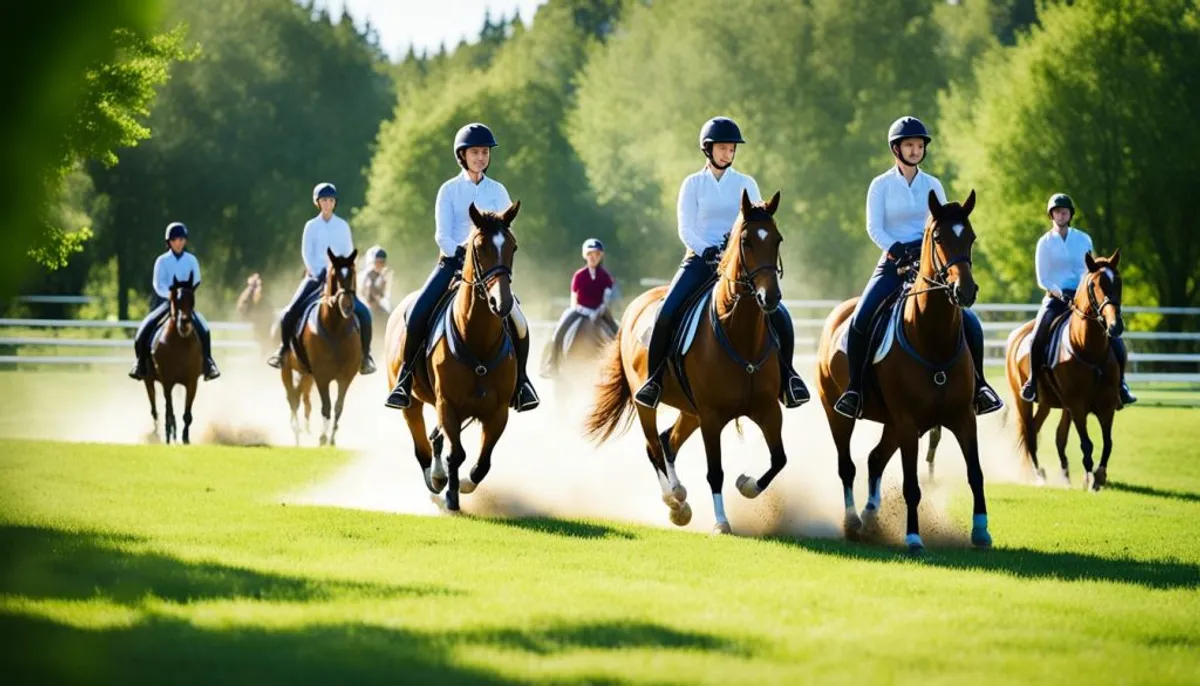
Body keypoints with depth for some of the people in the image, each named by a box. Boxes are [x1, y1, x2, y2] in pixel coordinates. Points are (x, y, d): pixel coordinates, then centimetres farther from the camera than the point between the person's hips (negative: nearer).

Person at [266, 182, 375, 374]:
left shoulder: (343, 226, 7)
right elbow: (307, 253, -1)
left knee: (363, 313, -17)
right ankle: (284, 348, 4)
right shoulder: (312, 226, 5)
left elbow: (349, 253, 4)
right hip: (315, 274, 0)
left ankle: (365, 355, -3)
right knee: (291, 312, -17)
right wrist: (319, 275, -13)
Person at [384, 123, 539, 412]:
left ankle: (520, 380, 6)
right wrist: (461, 253, -20)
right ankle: (405, 376, -8)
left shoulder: (498, 191, 8)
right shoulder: (449, 190, 4)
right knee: (417, 314, -23)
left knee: (518, 322, -17)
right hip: (452, 261, -1)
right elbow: (442, 234, -2)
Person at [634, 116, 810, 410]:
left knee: (778, 315, -18)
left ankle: (787, 374, 2)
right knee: (667, 312, -23)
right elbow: (686, 229, -1)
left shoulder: (746, 184, 10)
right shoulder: (693, 184, 6)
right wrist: (709, 251, -19)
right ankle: (655, 377, -7)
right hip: (700, 258, -1)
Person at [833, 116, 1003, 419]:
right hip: (893, 263, -2)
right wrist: (896, 249, -23)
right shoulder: (882, 185, 3)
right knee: (860, 320, -23)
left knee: (970, 323, -13)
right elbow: (874, 227, -6)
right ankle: (854, 388, -10)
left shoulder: (932, 185, 10)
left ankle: (978, 384, 4)